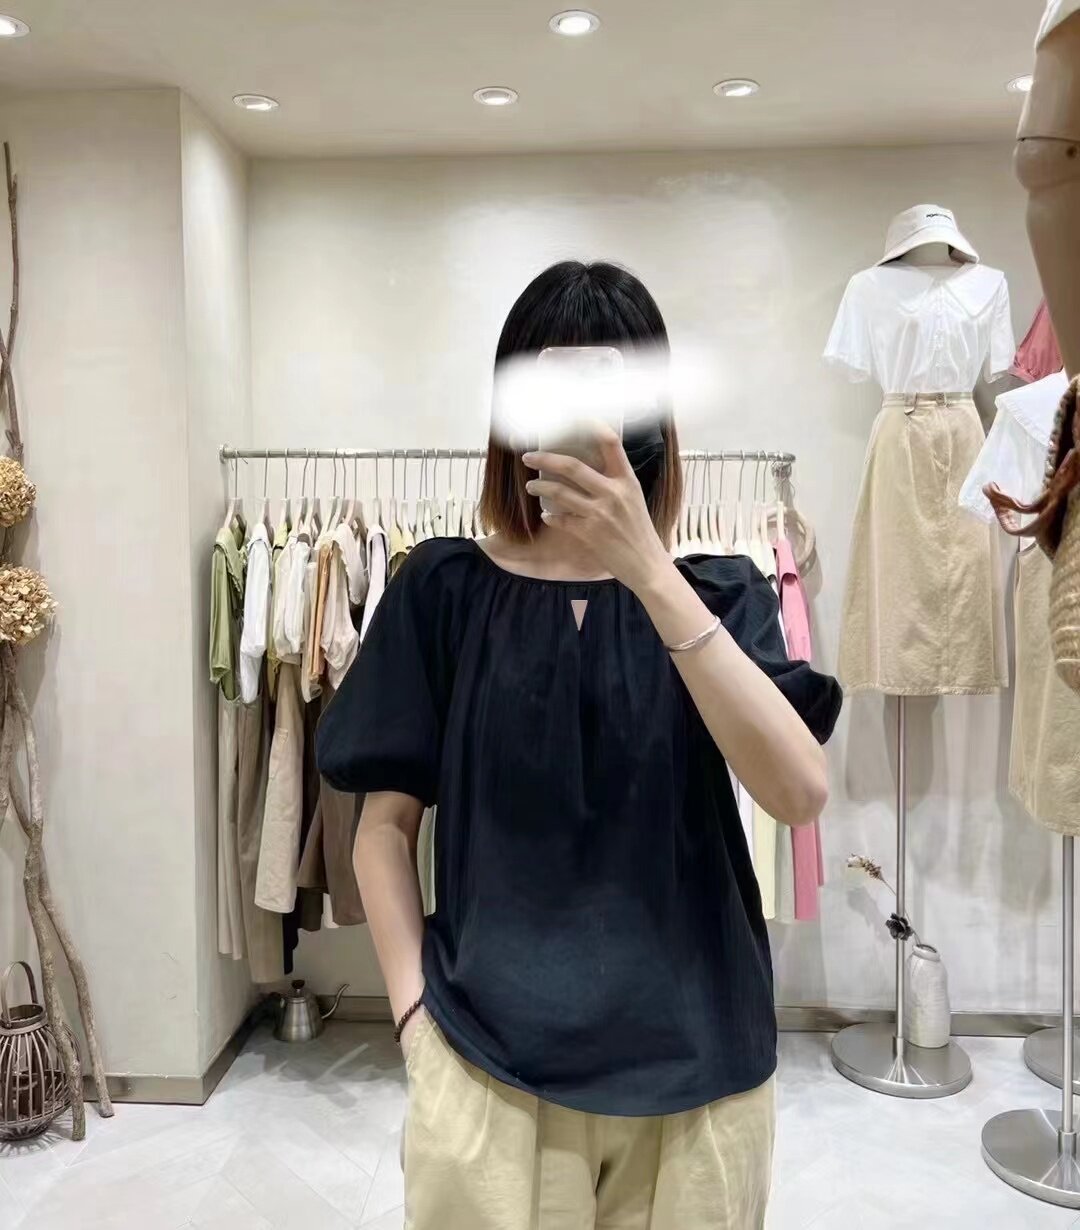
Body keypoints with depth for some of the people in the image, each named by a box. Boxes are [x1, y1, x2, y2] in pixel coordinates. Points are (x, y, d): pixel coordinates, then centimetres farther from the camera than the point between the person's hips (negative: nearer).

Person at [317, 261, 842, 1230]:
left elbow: (800, 792, -18)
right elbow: (387, 822, 2)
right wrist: (415, 1006, -7)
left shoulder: (719, 594, -1)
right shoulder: (443, 589, -2)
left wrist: (649, 572, -25)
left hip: (693, 1070, 1)